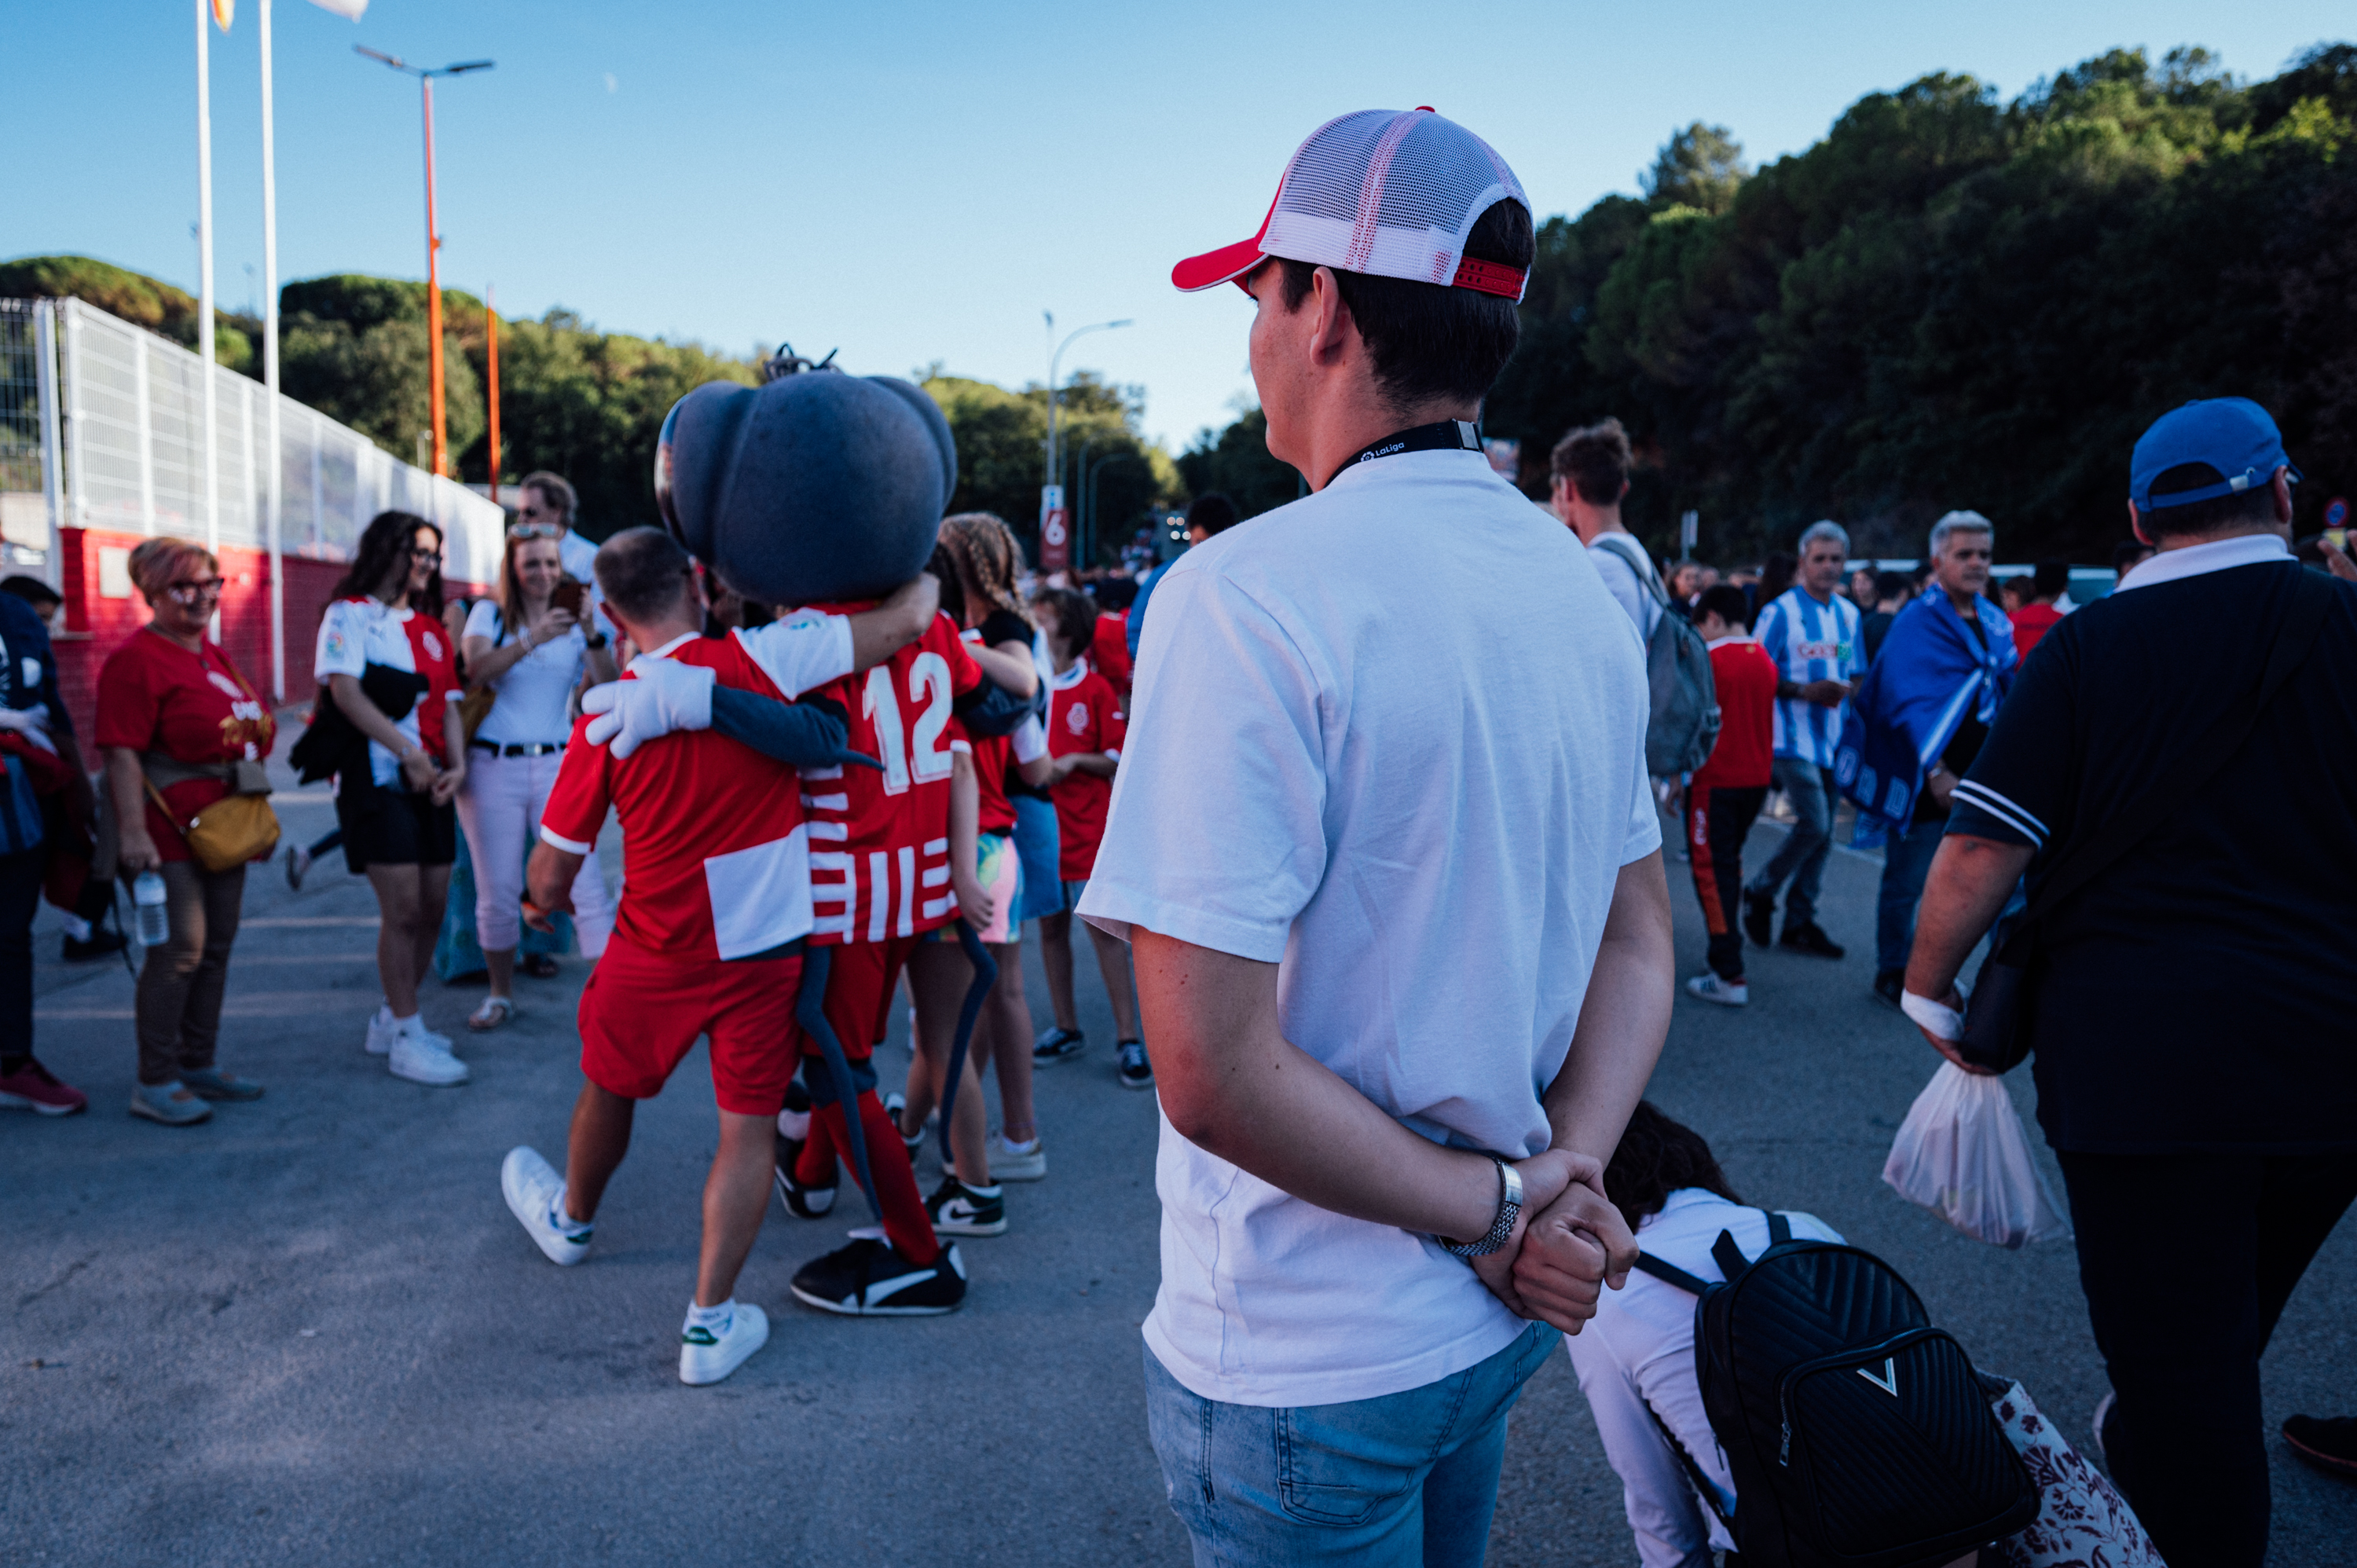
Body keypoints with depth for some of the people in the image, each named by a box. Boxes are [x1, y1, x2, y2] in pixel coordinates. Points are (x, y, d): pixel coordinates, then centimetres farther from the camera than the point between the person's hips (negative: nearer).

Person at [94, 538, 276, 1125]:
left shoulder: (214, 655, 16)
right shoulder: (135, 660, -12)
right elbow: (122, 753, -18)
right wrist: (133, 833, -25)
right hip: (169, 833, -9)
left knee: (216, 946, 13)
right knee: (179, 949, -8)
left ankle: (200, 1065, 25)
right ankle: (155, 1083, 1)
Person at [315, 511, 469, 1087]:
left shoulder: (430, 628, 18)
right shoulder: (351, 614, -2)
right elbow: (345, 691, -14)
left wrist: (457, 764, -2)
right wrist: (408, 753, -19)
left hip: (430, 783, 7)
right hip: (378, 780, -7)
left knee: (432, 908, 7)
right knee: (403, 910, -9)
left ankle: (391, 1018, 23)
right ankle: (406, 1038, 0)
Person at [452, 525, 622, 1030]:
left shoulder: (573, 622, 9)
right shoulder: (488, 614, 6)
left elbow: (609, 686, -5)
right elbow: (477, 670, -14)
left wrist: (593, 636, -22)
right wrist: (533, 639, -27)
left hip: (556, 765, 0)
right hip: (492, 766, 0)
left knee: (585, 884, -11)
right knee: (497, 895, 5)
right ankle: (501, 995, 25)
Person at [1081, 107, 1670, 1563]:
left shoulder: (1247, 594, -23)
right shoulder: (1584, 588, 1)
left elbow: (1215, 1069, -25)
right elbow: (1642, 939, 7)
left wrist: (1504, 1209, -14)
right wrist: (1569, 1173, -5)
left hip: (1308, 1358, -6)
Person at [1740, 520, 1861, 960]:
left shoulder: (1848, 614, 13)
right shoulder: (1781, 610, -6)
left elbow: (1856, 674, 18)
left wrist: (1844, 690, -5)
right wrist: (1804, 690, -19)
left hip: (1832, 738, 6)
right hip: (1792, 737, -6)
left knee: (1823, 834, 7)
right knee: (1813, 823, -16)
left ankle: (1799, 923, 16)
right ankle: (1761, 892, 5)